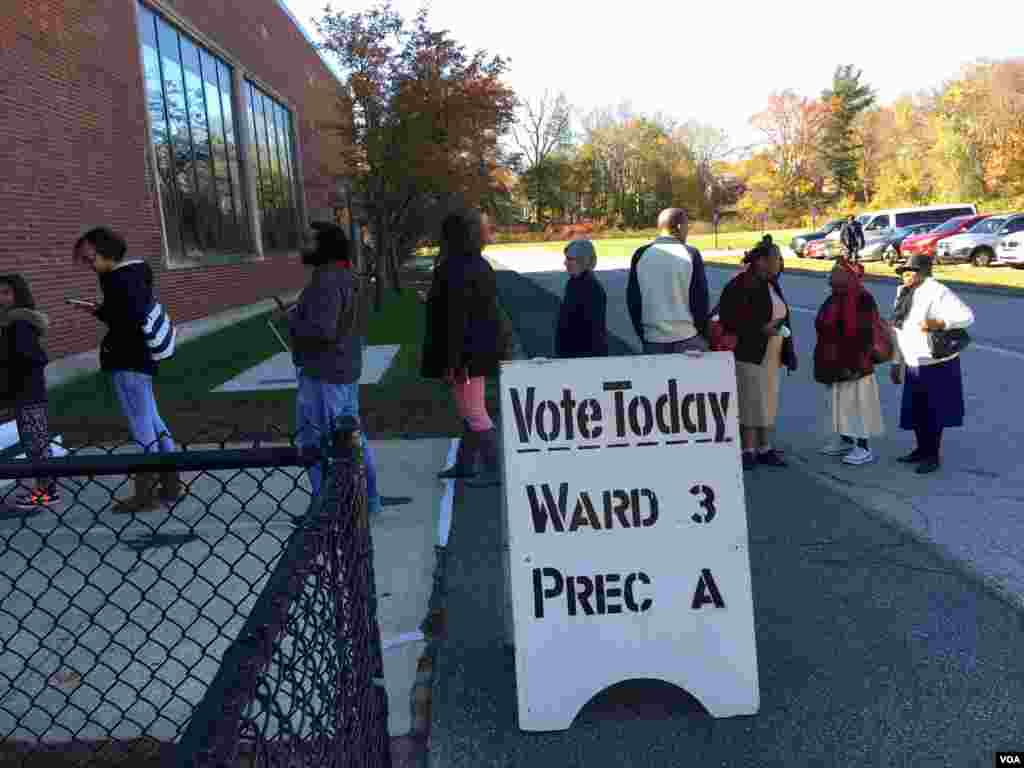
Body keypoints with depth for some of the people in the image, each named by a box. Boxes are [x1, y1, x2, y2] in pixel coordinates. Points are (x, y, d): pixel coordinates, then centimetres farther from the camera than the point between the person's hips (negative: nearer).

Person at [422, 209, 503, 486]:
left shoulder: (456, 270, -19)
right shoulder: (480, 266, 8)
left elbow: (456, 319, -22)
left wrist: (451, 362, -20)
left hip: (467, 352, -9)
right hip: (483, 349, 9)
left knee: (473, 412, 0)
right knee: (471, 410, 17)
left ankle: (494, 469, 6)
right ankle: (464, 464, 30)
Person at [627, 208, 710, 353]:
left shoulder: (641, 255, 1)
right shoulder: (691, 254, -7)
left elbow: (632, 300, 5)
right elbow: (700, 300, -4)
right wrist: (703, 334, 8)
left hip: (653, 341, 2)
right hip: (689, 340, -2)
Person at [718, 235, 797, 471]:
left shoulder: (772, 285, 10)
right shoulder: (739, 287, -15)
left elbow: (783, 318, 16)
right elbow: (728, 321, -19)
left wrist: (788, 352, 15)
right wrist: (761, 329, -21)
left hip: (771, 354, 8)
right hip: (749, 354, -8)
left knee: (768, 401, 12)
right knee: (751, 402, -2)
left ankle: (764, 448, 21)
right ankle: (748, 450, 9)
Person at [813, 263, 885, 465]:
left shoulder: (863, 299, -15)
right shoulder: (833, 299, 10)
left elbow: (866, 335, -17)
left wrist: (858, 363, -20)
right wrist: (822, 361, 17)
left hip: (854, 363, -8)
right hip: (834, 362, 9)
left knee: (857, 402, -2)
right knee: (840, 401, 16)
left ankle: (863, 448, 5)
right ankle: (845, 440, 30)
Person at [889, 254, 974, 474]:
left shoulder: (937, 292, -15)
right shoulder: (904, 295, 8)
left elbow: (967, 316, -17)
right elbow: (901, 332, 13)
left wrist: (940, 323, -31)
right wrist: (897, 363, 13)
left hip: (937, 364, -7)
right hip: (914, 365, 7)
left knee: (933, 411, 2)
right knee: (915, 410, 15)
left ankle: (934, 456, 14)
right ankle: (922, 449, 32)